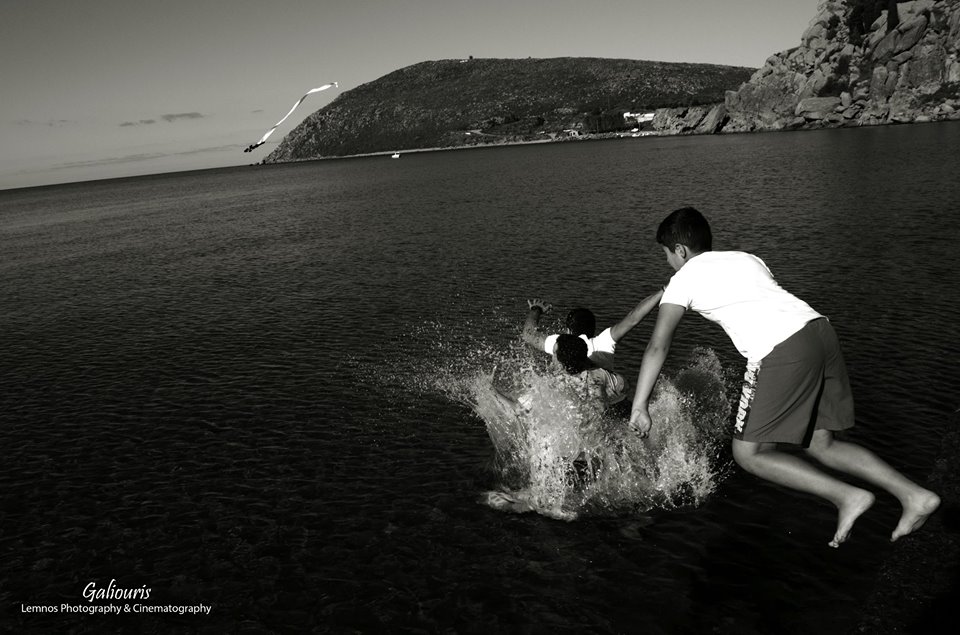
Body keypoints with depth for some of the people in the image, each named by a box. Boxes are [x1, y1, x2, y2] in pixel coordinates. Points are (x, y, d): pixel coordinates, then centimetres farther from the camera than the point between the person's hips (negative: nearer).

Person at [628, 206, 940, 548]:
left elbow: (658, 345, 2)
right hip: (820, 329, 8)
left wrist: (638, 407, 4)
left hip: (781, 352, -7)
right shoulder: (746, 257, 29)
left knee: (749, 454, 6)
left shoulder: (684, 279, 10)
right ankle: (913, 495, 9)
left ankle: (847, 496, -1)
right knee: (821, 445, 19)